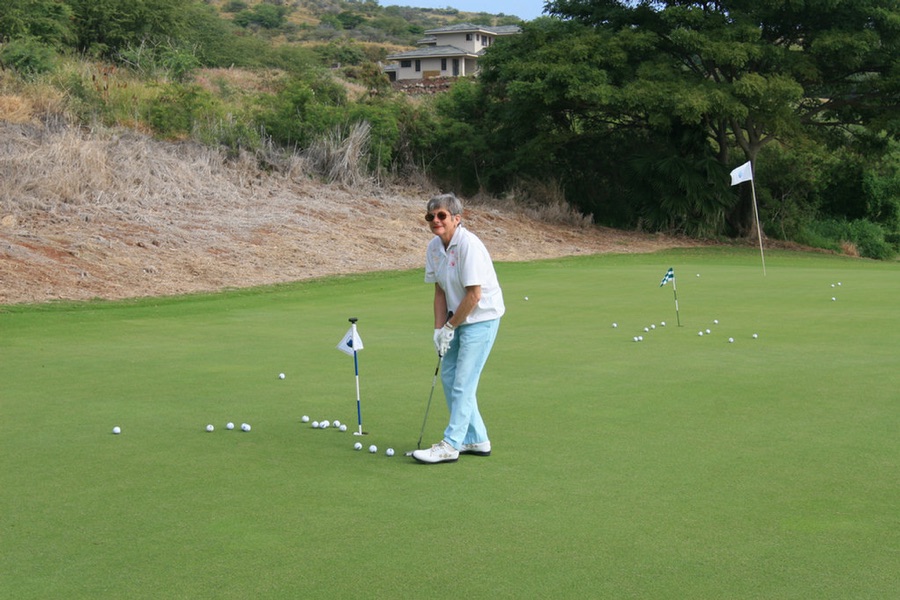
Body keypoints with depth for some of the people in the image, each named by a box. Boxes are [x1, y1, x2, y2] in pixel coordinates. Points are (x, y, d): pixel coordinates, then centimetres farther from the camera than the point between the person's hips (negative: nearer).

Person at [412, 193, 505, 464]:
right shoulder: (434, 247, 1)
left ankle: (450, 445, -1)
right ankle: (476, 440, 23)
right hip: (458, 318, 9)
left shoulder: (468, 244, -23)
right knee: (448, 375, 12)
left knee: (463, 381, -7)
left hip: (481, 317, -9)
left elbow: (474, 294, -22)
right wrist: (439, 329, -1)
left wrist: (450, 327, -15)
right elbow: (440, 291, 7)